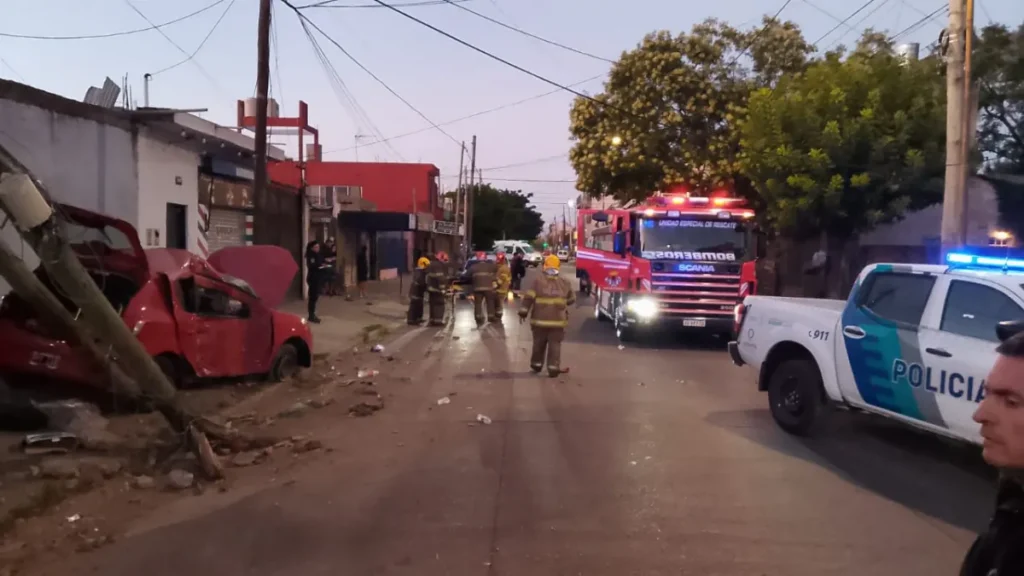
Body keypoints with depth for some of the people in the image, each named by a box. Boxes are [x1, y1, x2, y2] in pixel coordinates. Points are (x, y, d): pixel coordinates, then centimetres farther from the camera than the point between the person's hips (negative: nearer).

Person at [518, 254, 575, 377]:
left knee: (539, 344, 15)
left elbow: (528, 298, -9)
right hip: (558, 320, 0)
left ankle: (536, 364, 28)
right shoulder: (565, 283, 3)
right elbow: (571, 300, 14)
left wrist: (523, 312, -2)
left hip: (540, 319, 0)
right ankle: (553, 368, -2)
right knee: (555, 344, 4)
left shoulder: (537, 281, -5)